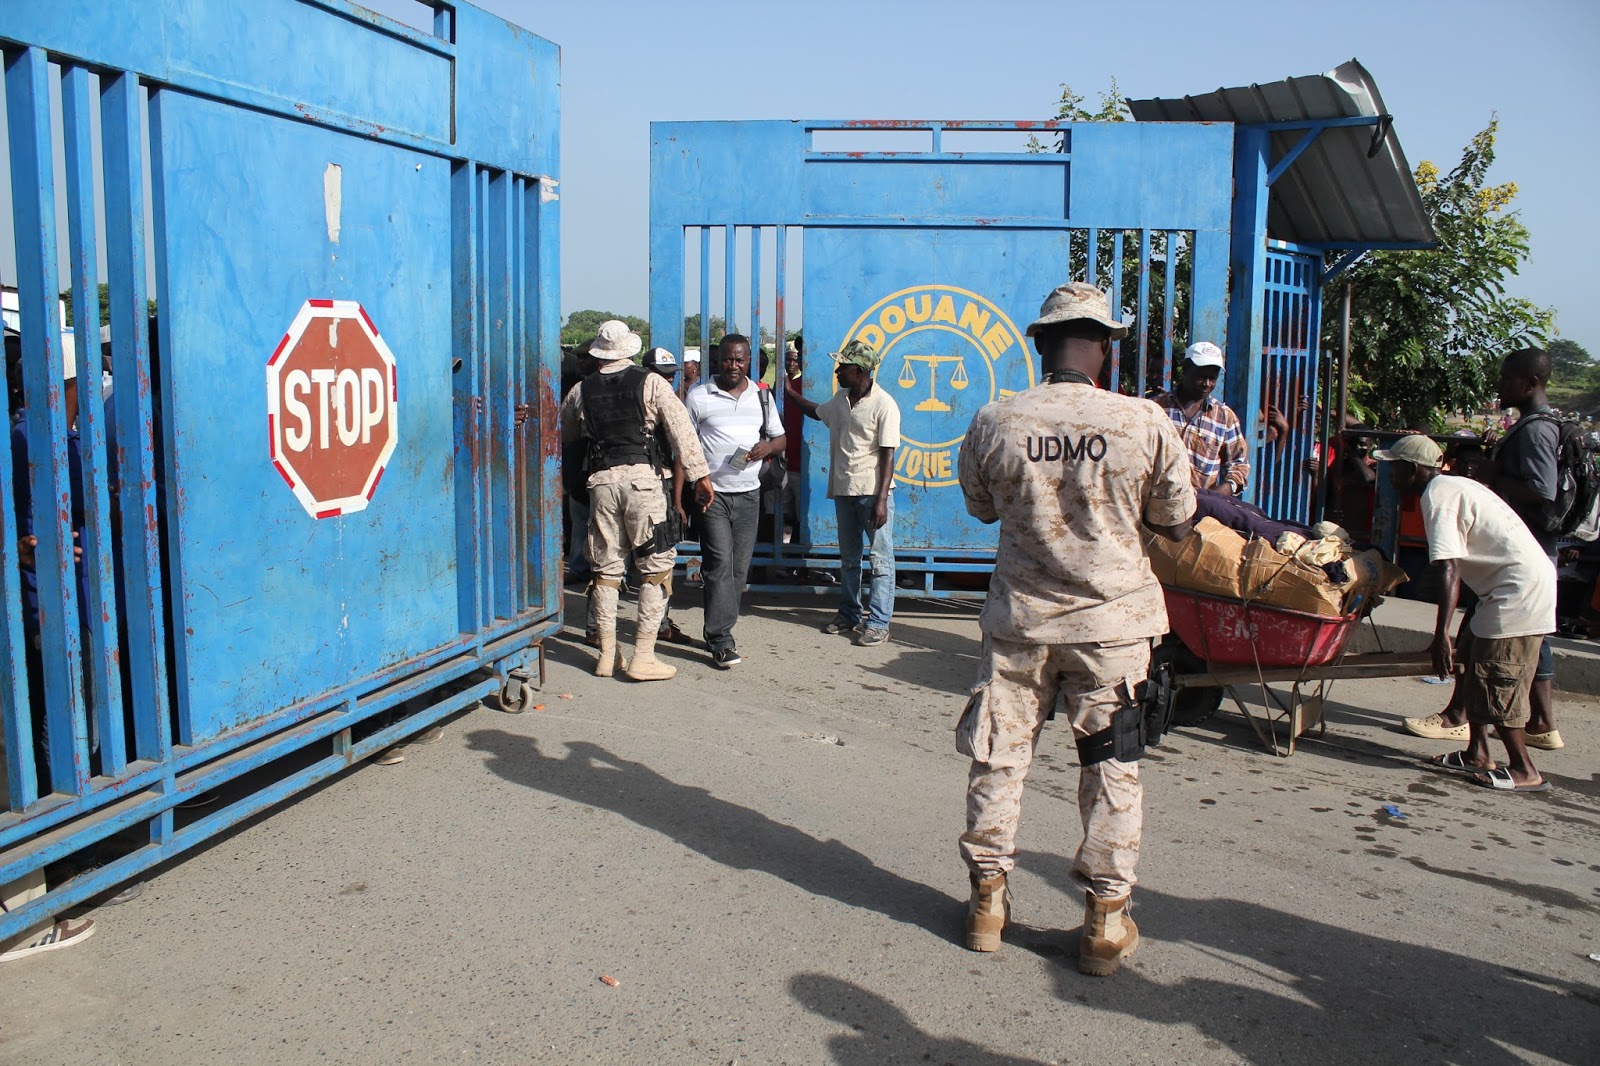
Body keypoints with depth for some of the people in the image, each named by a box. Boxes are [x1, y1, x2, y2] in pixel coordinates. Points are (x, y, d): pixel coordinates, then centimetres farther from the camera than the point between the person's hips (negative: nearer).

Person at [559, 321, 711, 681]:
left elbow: (561, 432, 24)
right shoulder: (651, 383, 0)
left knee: (606, 567, 11)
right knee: (656, 565, 3)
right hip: (642, 477, -3)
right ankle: (643, 656, -1)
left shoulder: (582, 390, 10)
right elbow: (681, 429, -7)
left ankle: (607, 655, 16)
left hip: (601, 479, 4)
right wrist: (700, 475, -6)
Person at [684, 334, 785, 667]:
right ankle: (721, 640, -8)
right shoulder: (699, 395, 0)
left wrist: (767, 446, -10)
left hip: (748, 493, 4)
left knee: (739, 568, 6)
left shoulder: (762, 395, 10)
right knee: (720, 565, -10)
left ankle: (719, 630, 19)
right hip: (712, 493, -4)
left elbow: (781, 439, 15)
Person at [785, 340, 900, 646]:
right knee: (848, 559, 16)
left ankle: (878, 623, 0)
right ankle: (849, 614, 27)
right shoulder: (840, 400, 10)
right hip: (844, 490, 8)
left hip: (873, 491, -8)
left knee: (880, 560, -3)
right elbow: (817, 412, 34)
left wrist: (881, 499, -20)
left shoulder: (884, 405, -13)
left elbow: (888, 455, -16)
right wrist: (791, 392, 31)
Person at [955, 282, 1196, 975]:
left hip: (1019, 620, 1)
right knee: (1112, 768, 11)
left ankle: (987, 899, 24)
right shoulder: (1144, 423, -12)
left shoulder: (993, 423, -8)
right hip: (1112, 622, -1)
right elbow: (1176, 520, 1)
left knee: (998, 756, 13)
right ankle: (1106, 920, 19)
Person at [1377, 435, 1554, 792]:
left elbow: (1450, 569, -23)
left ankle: (1524, 771, 1)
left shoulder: (1438, 496, -13)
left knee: (1496, 680, -6)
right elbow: (1460, 566, 22)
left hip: (1519, 588, -10)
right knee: (1472, 664, 14)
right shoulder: (1453, 486, 17)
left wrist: (1441, 634, -27)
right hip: (1531, 579, 10)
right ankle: (1477, 753, 19)